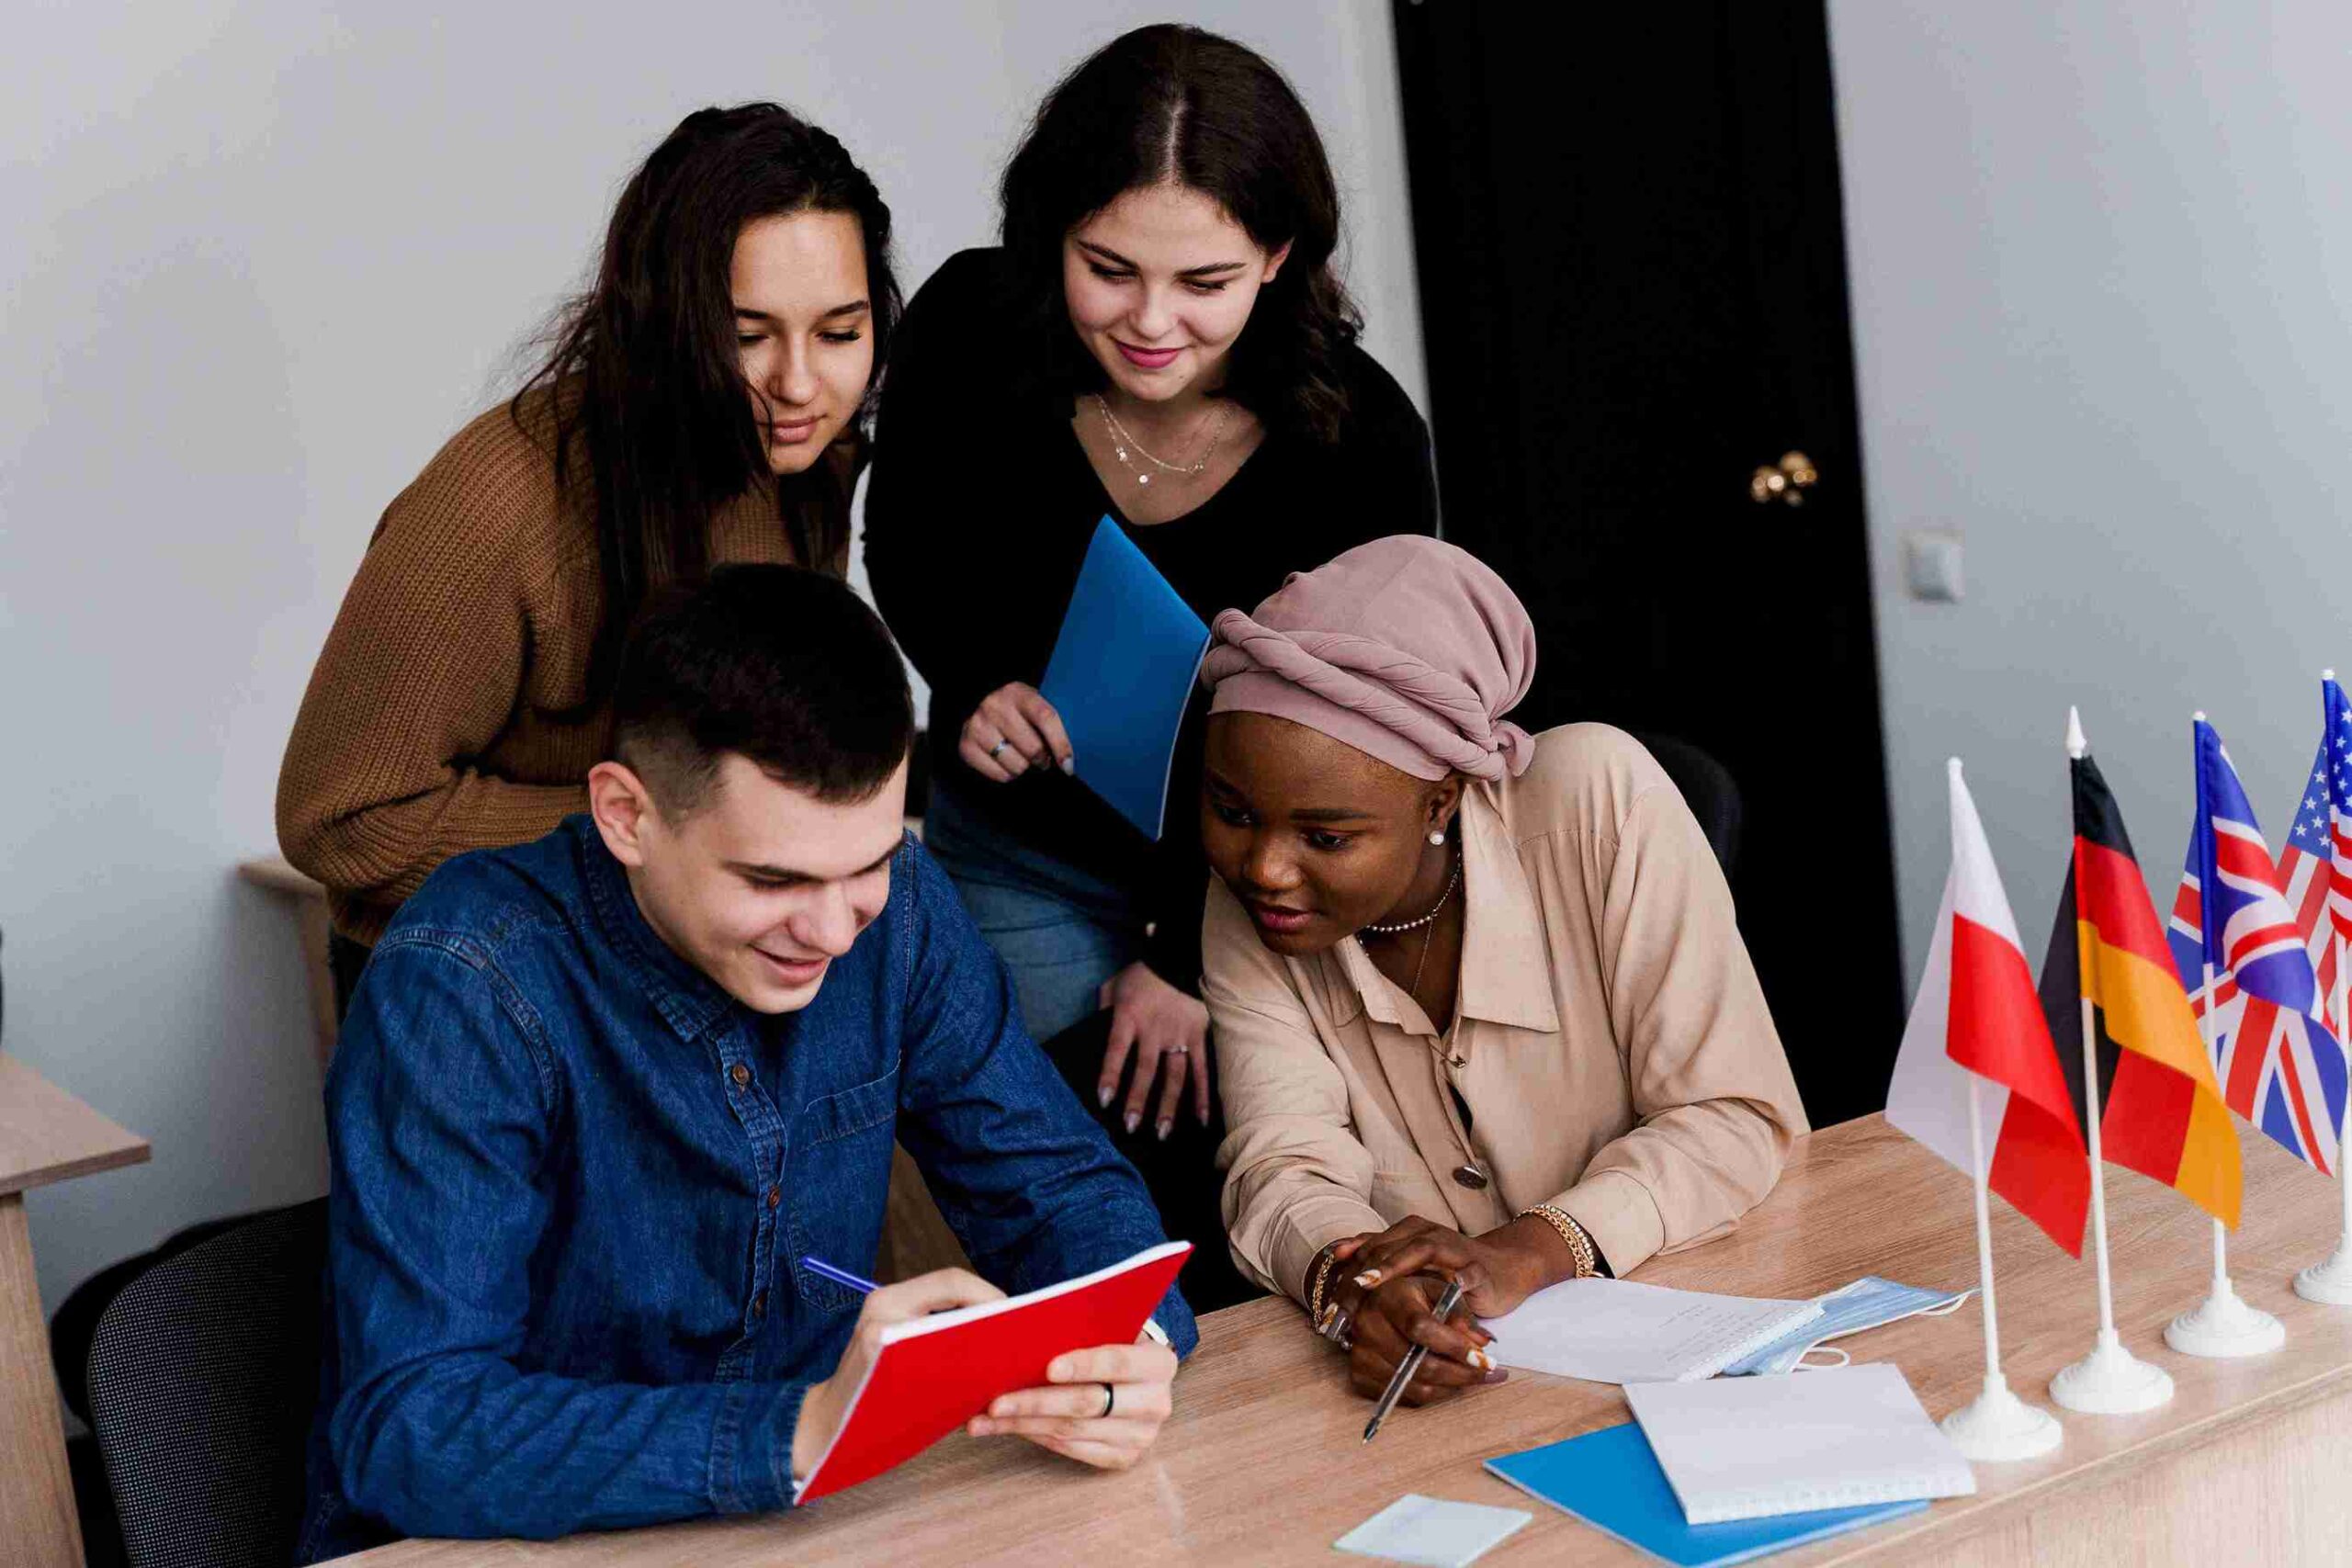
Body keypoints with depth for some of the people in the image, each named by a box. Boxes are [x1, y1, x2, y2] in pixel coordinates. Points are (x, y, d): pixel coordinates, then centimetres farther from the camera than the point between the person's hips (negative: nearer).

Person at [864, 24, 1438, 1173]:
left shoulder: (1363, 441, -26)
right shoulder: (971, 328, -22)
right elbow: (907, 550, 0)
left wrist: (1189, 959, -9)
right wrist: (973, 686, -20)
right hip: (1022, 853, 1)